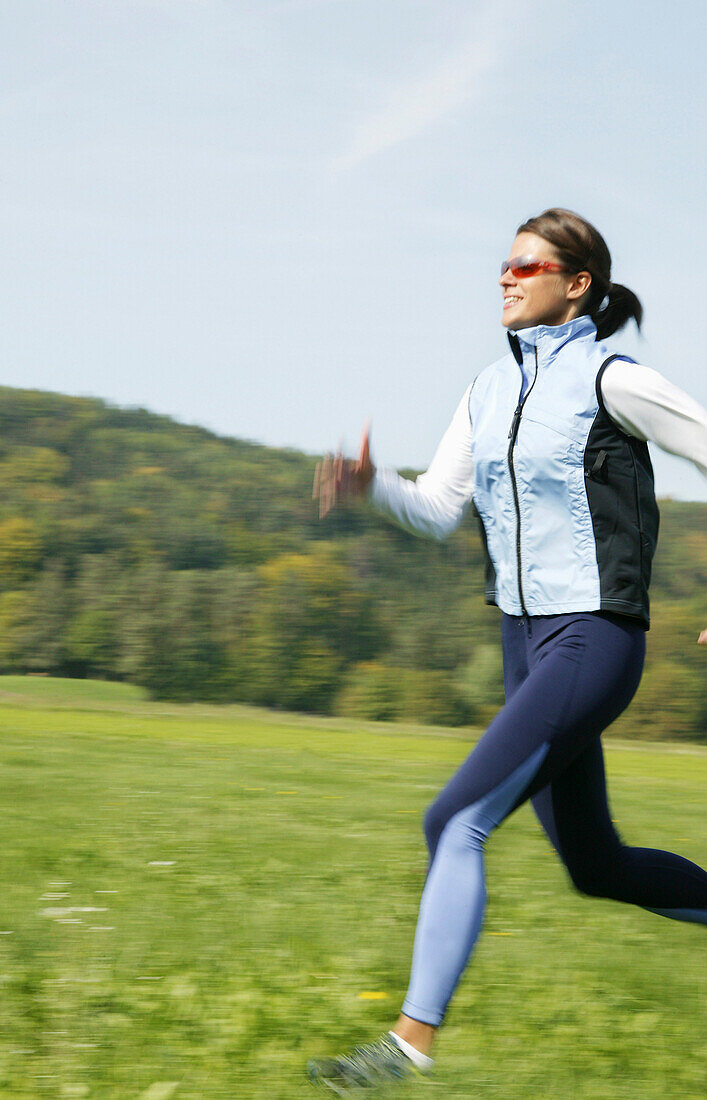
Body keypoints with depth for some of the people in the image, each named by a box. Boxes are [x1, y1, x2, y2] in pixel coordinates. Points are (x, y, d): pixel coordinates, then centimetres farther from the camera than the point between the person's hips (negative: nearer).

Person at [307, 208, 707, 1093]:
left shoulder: (610, 379, -9)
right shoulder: (492, 389, 12)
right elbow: (437, 509, 11)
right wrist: (369, 485, -10)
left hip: (595, 641, -8)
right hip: (526, 639, 8)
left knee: (456, 823, -17)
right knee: (596, 867, 16)